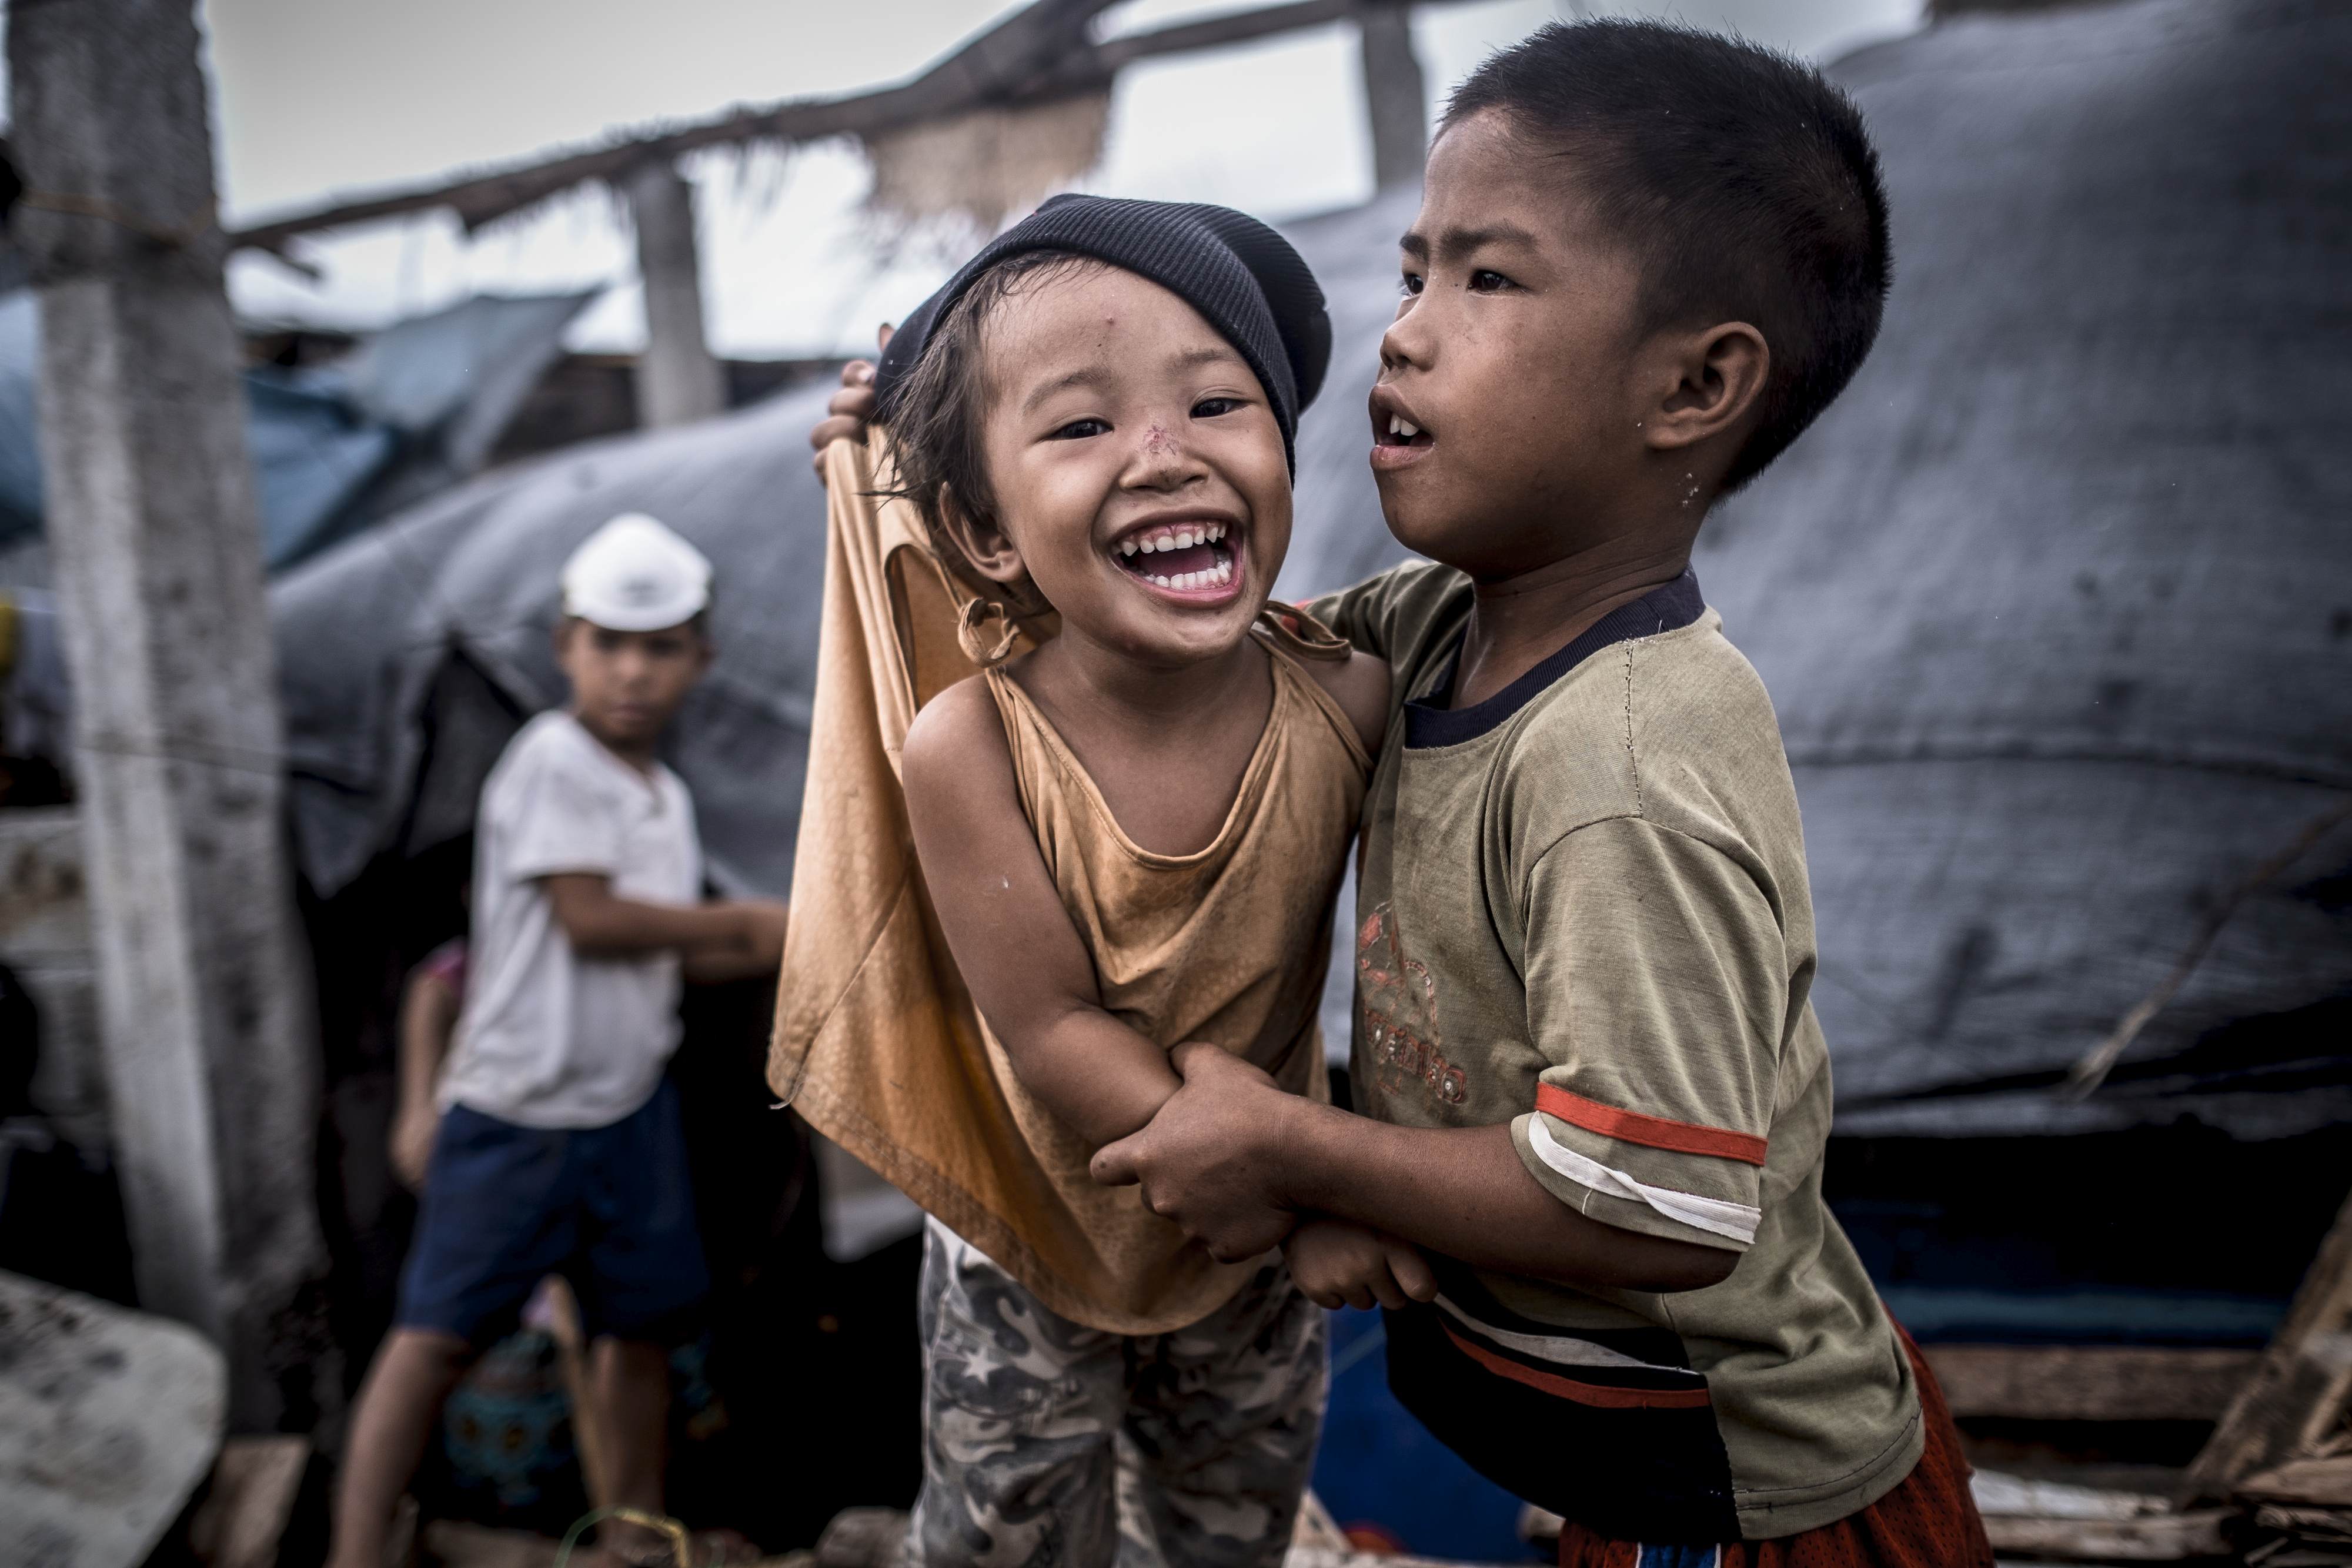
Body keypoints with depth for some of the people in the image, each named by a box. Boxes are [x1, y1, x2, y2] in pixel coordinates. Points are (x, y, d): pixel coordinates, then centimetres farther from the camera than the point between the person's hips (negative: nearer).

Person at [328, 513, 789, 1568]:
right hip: (518, 1108, -8)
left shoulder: (668, 796, 10)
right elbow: (591, 919, -21)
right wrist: (745, 923, -12)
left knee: (643, 1319, 16)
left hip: (631, 1102, 8)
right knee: (439, 1332, -5)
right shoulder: (553, 760, -15)